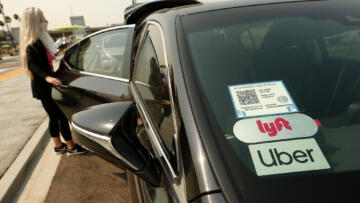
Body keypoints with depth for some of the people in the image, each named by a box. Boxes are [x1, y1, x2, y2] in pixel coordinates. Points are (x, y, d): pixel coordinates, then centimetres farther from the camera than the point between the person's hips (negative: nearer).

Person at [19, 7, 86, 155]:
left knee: (55, 117, 16)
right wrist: (47, 77, -43)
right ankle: (71, 147, 9)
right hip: (43, 88, -9)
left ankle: (58, 146, 28)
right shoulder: (33, 43, -19)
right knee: (62, 116, -2)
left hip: (47, 86, 9)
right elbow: (32, 64, -28)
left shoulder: (40, 40, 10)